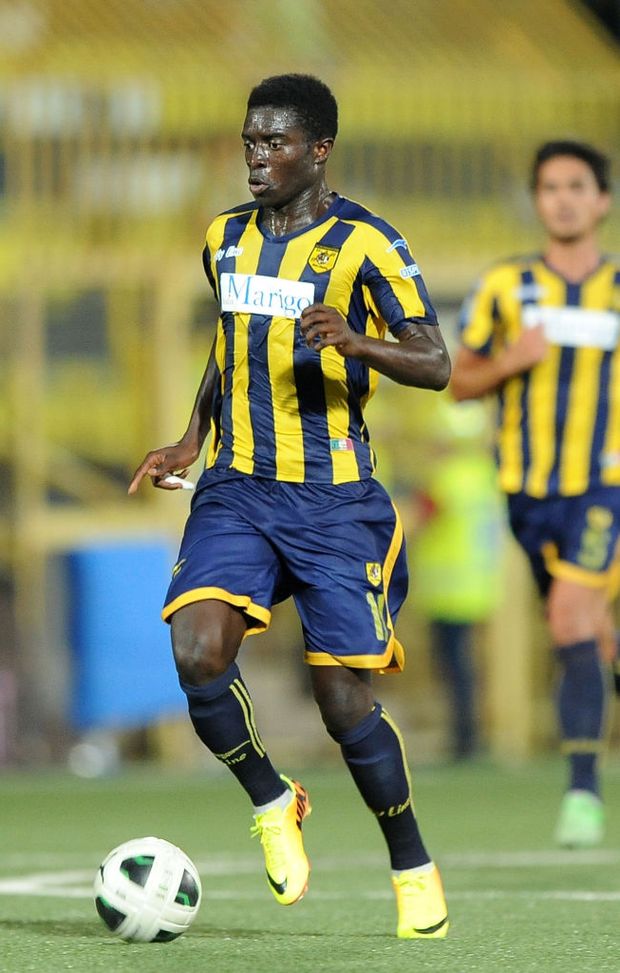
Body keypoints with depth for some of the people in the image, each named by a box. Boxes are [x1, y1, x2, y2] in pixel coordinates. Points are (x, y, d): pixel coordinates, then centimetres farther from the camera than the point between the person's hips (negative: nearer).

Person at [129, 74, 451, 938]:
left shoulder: (365, 244, -7)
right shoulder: (225, 239, 10)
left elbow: (435, 365, -8)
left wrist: (356, 343, -26)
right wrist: (195, 438, 16)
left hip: (334, 497, -4)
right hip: (237, 488, 4)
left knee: (344, 698, -5)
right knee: (198, 656, -18)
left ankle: (413, 868, 16)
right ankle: (273, 804, 8)